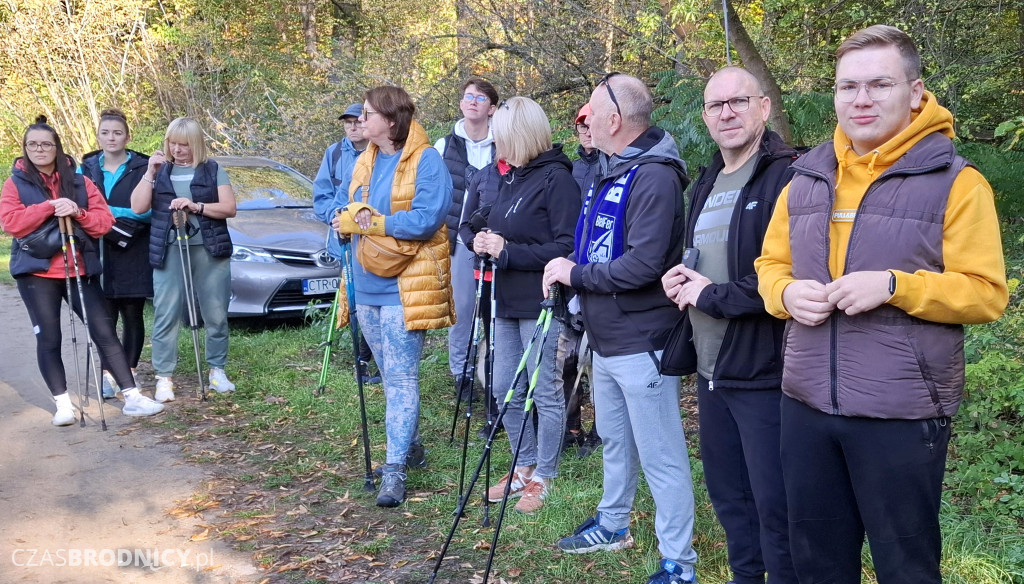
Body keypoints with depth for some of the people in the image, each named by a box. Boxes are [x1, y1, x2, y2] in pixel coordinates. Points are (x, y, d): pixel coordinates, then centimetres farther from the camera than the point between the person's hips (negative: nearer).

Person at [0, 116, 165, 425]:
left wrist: (78, 213, -16)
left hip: (80, 269, 1)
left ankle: (132, 397, 1)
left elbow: (104, 221, 3)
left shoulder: (79, 182, 9)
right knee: (48, 338, 2)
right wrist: (50, 206, -18)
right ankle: (62, 403, 11)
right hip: (36, 271, -1)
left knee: (104, 330, -2)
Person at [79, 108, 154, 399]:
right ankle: (108, 373, 0)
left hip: (134, 254, -2)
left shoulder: (142, 168, 1)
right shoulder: (86, 169, 10)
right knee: (104, 316, -3)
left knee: (132, 315, 5)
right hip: (98, 253, 2)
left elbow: (148, 210, -5)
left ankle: (129, 372, 15)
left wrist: (109, 212, -13)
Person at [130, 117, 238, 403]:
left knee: (216, 314, 3)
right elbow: (138, 207, 0)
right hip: (169, 251, 0)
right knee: (165, 315, -5)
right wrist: (150, 173, -8)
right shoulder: (161, 170, 11)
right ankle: (164, 377, 0)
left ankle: (217, 370, 16)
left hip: (210, 250, 0)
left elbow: (229, 208, 0)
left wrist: (196, 206, -13)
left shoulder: (213, 170, 8)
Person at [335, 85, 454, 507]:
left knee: (401, 377, -6)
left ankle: (395, 469, -3)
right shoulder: (365, 162, 13)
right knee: (389, 374, 17)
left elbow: (426, 220, -20)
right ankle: (407, 445, 32)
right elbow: (349, 213, 16)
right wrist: (355, 216, -9)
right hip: (367, 284, 8)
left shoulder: (426, 161, -11)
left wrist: (369, 221, -15)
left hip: (404, 286, -8)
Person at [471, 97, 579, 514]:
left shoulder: (557, 178, -13)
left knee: (545, 393, 3)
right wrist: (485, 242, 1)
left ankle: (543, 477, 18)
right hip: (508, 303, 9)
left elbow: (566, 247, -19)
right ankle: (525, 465, 31)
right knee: (505, 390, 15)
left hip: (541, 305, -9)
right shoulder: (511, 178, 13)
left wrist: (507, 252, -19)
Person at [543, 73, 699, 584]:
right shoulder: (611, 171, 12)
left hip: (640, 343, -10)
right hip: (606, 339, 10)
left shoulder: (654, 177, -19)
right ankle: (613, 524, 42)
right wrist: (568, 272, 2)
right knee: (615, 439, 24)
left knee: (660, 456, -1)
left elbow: (643, 264, -27)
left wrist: (575, 274, -18)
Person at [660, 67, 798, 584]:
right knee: (726, 494, 20)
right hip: (711, 371, 9)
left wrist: (710, 295, -14)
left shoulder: (788, 177, -14)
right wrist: (678, 280, 4)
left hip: (765, 373, -9)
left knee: (774, 508, 1)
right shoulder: (705, 185, 15)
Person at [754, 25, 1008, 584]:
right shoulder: (805, 181, 9)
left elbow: (987, 293, -9)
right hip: (805, 404, 5)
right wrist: (787, 293, -7)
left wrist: (894, 286, -23)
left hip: (902, 412, -4)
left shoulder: (955, 182, -6)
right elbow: (770, 264, 16)